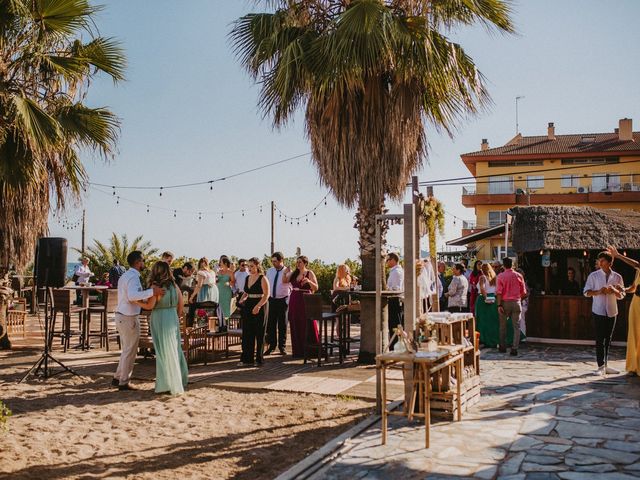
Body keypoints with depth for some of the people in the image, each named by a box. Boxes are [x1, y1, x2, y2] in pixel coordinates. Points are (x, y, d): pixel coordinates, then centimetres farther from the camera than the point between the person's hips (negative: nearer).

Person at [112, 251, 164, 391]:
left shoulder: (125, 276, 13)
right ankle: (123, 383, 11)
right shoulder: (133, 277, -19)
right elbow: (132, 296, -36)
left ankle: (117, 378, 29)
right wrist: (152, 291, -39)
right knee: (130, 352, 2)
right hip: (129, 318, -10)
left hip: (121, 315, 10)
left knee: (126, 350, 21)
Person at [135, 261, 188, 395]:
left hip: (160, 320, -6)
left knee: (164, 352, 3)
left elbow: (150, 305, -20)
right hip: (173, 319, 6)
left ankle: (169, 385, 11)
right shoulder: (174, 285, 5)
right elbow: (180, 306, 8)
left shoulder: (156, 286, -13)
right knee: (175, 349, 16)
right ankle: (180, 381, 26)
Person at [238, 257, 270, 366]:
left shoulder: (262, 278, -8)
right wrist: (241, 300, 3)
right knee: (247, 334, 5)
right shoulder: (247, 278, 12)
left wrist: (258, 306, -24)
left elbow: (266, 295, -14)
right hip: (247, 307, 6)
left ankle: (259, 359, 11)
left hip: (258, 307, -6)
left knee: (259, 334, 2)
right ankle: (247, 359, 10)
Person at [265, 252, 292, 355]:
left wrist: (288, 301, -11)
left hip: (283, 300, -3)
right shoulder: (269, 271, 7)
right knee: (271, 324, 4)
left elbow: (290, 288, -6)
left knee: (282, 324, 5)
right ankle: (271, 346, 15)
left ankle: (282, 347, 16)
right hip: (271, 300, 4)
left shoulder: (288, 272, -7)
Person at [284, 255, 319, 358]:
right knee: (295, 326, 8)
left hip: (305, 301, -5)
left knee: (307, 326, -3)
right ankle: (298, 350, 17)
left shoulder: (310, 273, -4)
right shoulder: (294, 273, 12)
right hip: (294, 301, 6)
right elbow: (284, 281, 14)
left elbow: (316, 288, -10)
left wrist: (309, 281, -28)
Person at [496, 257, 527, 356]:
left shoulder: (500, 276, -5)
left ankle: (503, 347, 19)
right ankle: (514, 348, -5)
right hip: (516, 302, 1)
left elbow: (499, 292, -10)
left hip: (505, 303, -1)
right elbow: (524, 292, 5)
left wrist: (499, 305, -9)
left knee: (503, 326, 13)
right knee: (516, 326, 3)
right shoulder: (519, 276, 1)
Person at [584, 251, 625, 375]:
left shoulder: (617, 277, 5)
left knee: (607, 339, 9)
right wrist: (598, 292, -20)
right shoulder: (593, 275, -1)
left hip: (611, 312, 3)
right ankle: (601, 366, -2)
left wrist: (614, 291, -14)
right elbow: (586, 292, -2)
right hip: (598, 311, -3)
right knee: (600, 339, -5)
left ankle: (605, 365, 18)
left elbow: (621, 295, 8)